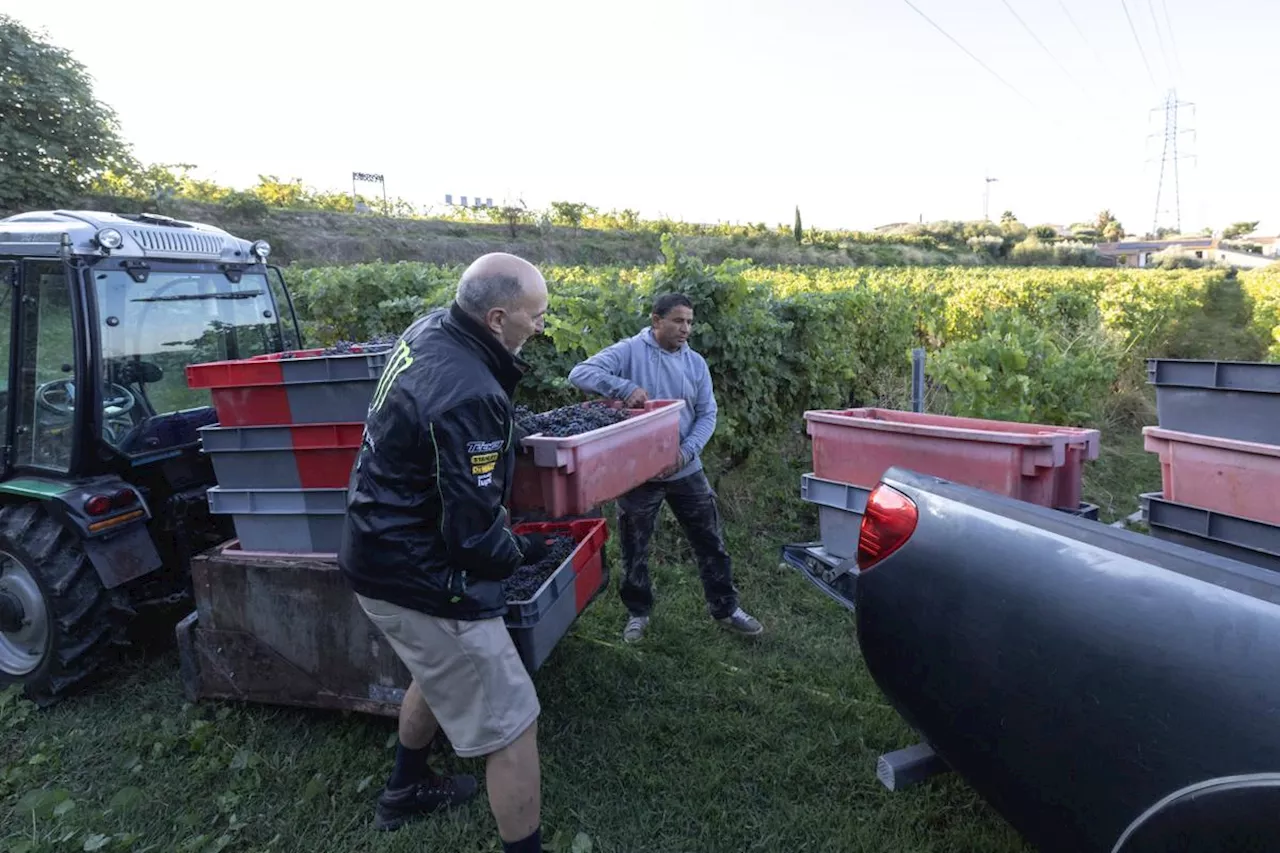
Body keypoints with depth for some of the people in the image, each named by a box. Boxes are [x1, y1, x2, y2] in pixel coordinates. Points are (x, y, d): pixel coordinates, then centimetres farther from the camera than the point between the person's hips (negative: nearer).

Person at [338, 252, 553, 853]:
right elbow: (475, 533, -27)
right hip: (422, 578, -10)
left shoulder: (429, 328, -3)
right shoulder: (470, 398, -31)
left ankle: (405, 790, 55)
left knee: (441, 674, 32)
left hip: (380, 550, 10)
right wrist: (523, 551, -7)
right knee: (511, 727, 2)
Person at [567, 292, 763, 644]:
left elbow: (707, 415, 3)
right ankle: (638, 612, 35)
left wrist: (686, 452, -14)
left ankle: (725, 608, 32)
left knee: (710, 542, 12)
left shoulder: (696, 363, 3)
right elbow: (580, 374, -19)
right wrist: (625, 387, -35)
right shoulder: (629, 352, -10)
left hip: (686, 471, 3)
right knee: (634, 548, 12)